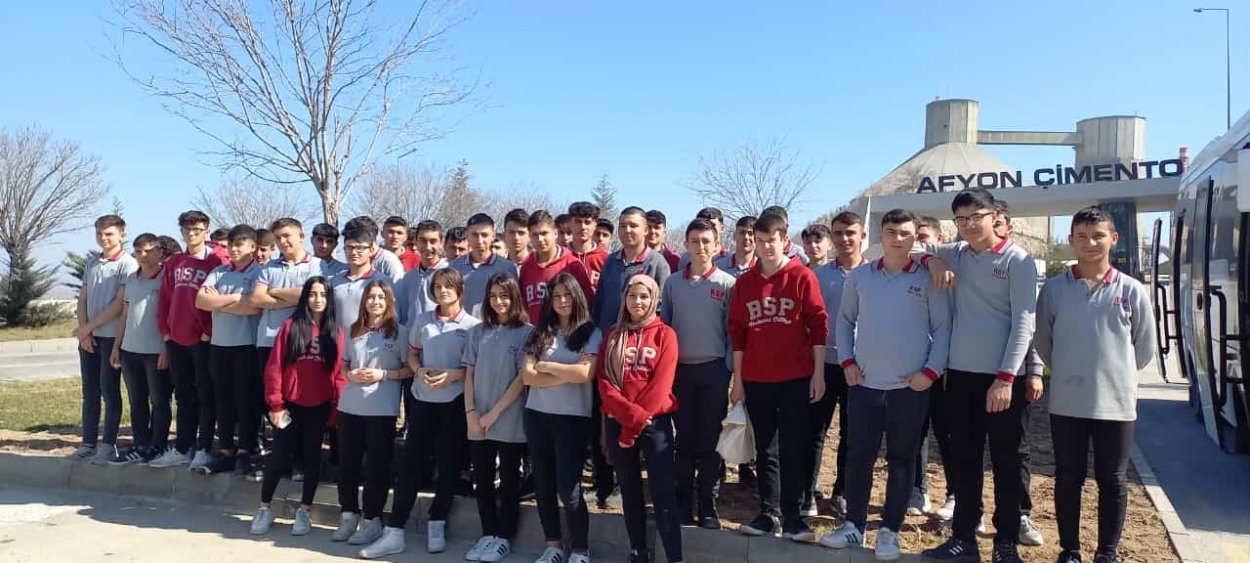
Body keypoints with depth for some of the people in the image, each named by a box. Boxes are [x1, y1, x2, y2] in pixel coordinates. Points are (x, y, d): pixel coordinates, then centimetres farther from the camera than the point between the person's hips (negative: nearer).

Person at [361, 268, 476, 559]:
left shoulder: (472, 325, -4)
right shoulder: (422, 320, 6)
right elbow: (412, 354, 15)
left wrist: (453, 375, -18)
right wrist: (419, 370, -6)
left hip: (454, 402, -2)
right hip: (422, 399, 2)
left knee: (449, 463, 7)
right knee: (412, 462, 1)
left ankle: (437, 525, 22)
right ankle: (394, 532, 3)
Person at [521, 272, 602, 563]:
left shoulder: (591, 333, -2)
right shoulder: (540, 333, 7)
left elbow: (585, 374, -17)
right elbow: (527, 376, -4)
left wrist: (546, 366, -6)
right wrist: (567, 374, -12)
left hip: (573, 417, -4)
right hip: (537, 415, 4)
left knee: (568, 488, -4)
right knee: (543, 485, 11)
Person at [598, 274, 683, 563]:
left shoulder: (665, 334, 1)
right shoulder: (612, 336, 10)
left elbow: (661, 383, -8)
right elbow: (604, 381, 0)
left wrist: (634, 426, -12)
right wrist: (631, 414, -15)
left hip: (655, 422, -3)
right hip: (618, 422, 3)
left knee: (664, 494, -6)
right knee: (630, 492, 12)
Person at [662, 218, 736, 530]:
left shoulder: (727, 284, 0)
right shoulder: (672, 283, 6)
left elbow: (733, 330, 0)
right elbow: (663, 326, 10)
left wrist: (730, 370, -5)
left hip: (713, 369, -2)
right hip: (679, 368, 2)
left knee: (710, 440, 3)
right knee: (684, 439, 8)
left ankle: (708, 506, 12)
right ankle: (683, 504, 16)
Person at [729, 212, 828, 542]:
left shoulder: (802, 277, -3)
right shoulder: (744, 283, 7)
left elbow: (819, 326, -3)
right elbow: (737, 332, 8)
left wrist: (818, 374, -6)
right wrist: (738, 380, 5)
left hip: (795, 379, -3)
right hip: (756, 380, 3)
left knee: (793, 449, 1)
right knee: (765, 449, 10)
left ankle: (792, 517, 10)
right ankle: (768, 513, 19)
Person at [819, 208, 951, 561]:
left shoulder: (927, 279, -1)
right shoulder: (860, 276, 5)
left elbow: (943, 328, -1)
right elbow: (845, 320, 11)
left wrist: (931, 371, -9)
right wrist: (846, 361, 1)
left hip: (910, 387, -1)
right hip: (864, 385, 2)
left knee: (902, 461, 8)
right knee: (859, 457, 7)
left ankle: (889, 531, 20)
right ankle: (854, 525, 21)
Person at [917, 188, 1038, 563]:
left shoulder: (1017, 259, -5)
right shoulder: (956, 254, 8)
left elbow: (1023, 322, -10)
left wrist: (1006, 377, -16)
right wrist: (932, 260, 0)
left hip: (1001, 377, -4)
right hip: (960, 373, 5)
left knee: (1005, 461, 6)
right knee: (963, 460, 10)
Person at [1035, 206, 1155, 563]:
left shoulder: (1132, 291, -1)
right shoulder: (1054, 288, -2)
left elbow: (1145, 348, 9)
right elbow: (1042, 341, 8)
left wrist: (1116, 375, 14)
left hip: (1116, 403, 0)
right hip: (1066, 403, 0)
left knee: (1112, 481, 10)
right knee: (1068, 479, 9)